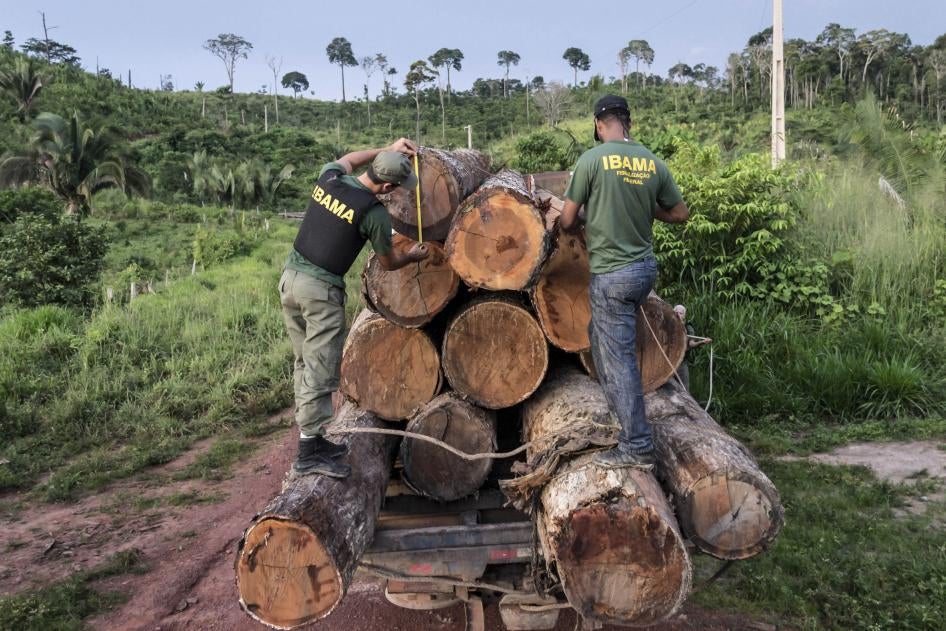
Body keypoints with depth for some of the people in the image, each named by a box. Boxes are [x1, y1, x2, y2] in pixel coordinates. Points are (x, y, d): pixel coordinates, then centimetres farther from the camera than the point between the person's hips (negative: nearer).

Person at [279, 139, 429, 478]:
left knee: (304, 364, 14)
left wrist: (388, 149, 31)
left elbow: (346, 159, 31)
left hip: (290, 278, 8)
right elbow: (388, 262, 3)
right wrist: (414, 256, 24)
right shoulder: (374, 213, -14)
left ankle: (313, 438, 22)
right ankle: (309, 453, 1)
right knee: (320, 373, -3)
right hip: (321, 291, -8)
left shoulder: (329, 178, 4)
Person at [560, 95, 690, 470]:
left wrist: (582, 227, 16)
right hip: (645, 267, 6)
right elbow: (681, 214, 11)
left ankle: (637, 447, 7)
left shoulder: (592, 159, -12)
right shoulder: (653, 162, 2)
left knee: (619, 358, 0)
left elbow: (566, 221, -7)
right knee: (601, 336, 28)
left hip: (612, 274, -6)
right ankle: (620, 411, 39)